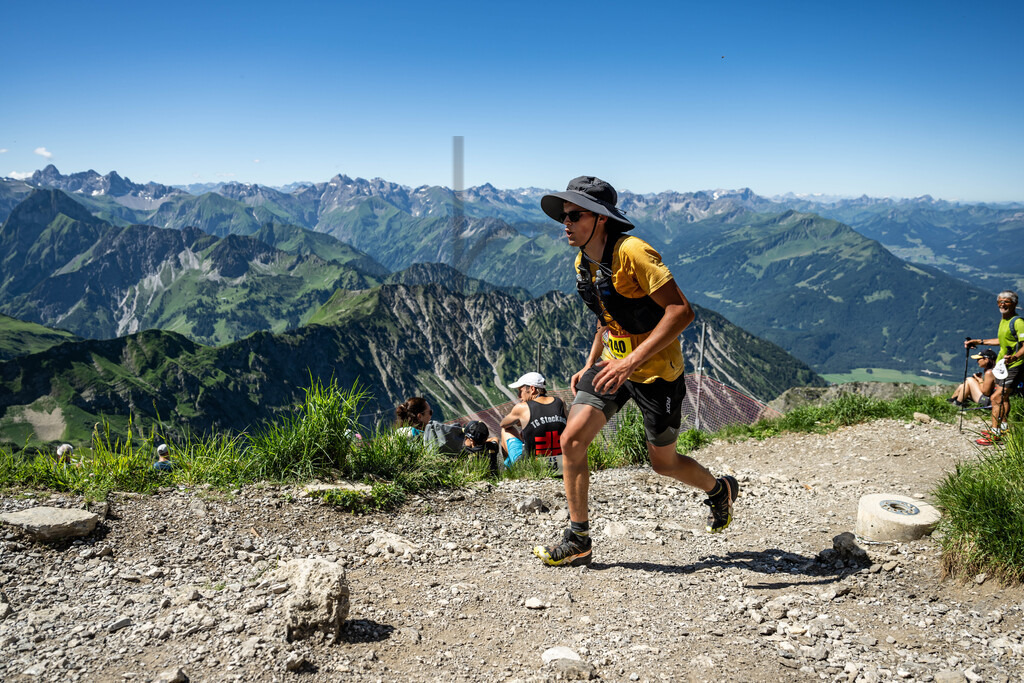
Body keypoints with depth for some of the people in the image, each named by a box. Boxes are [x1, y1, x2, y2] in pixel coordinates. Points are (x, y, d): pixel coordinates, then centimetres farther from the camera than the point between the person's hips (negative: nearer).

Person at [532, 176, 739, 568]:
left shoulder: (632, 253, -24)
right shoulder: (584, 263, 3)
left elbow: (681, 311, -30)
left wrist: (632, 361, -35)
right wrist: (590, 365, 13)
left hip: (656, 371, -7)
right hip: (613, 365, 7)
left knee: (663, 463, 9)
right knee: (572, 440, -9)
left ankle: (720, 490, 42)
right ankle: (578, 541, 4)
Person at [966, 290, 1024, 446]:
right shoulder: (1003, 320, 12)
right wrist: (979, 342, 25)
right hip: (1002, 363, 10)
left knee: (997, 398, -12)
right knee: (1002, 397, 18)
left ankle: (995, 434, -7)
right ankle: (1002, 428, 32)